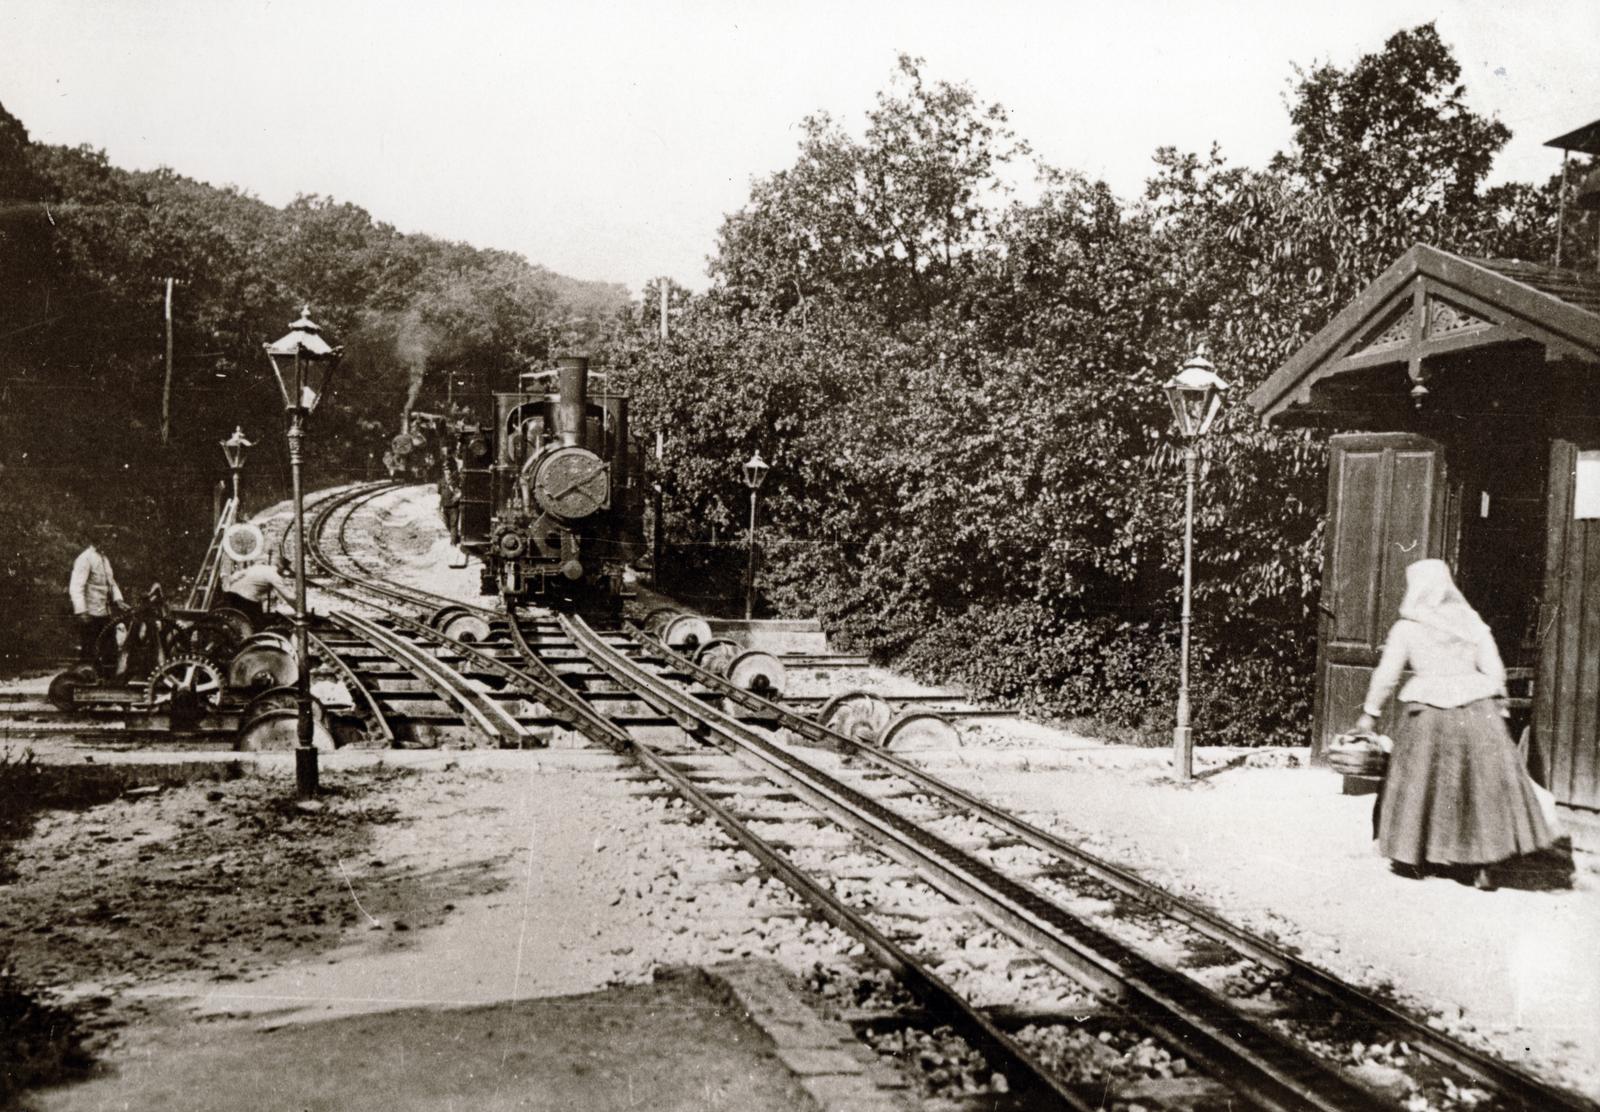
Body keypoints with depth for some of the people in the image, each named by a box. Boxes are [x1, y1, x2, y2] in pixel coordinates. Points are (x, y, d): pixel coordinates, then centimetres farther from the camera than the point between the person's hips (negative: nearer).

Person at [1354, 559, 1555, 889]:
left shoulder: (1406, 628, 1)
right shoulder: (1470, 621, 6)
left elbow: (1386, 675, 5)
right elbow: (1494, 670, 5)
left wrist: (1370, 713, 16)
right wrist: (1494, 707, 16)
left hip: (1426, 715, -1)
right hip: (1475, 713, 1)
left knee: (1418, 783, 11)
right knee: (1483, 784, 7)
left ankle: (1413, 858, 18)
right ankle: (1483, 864, 5)